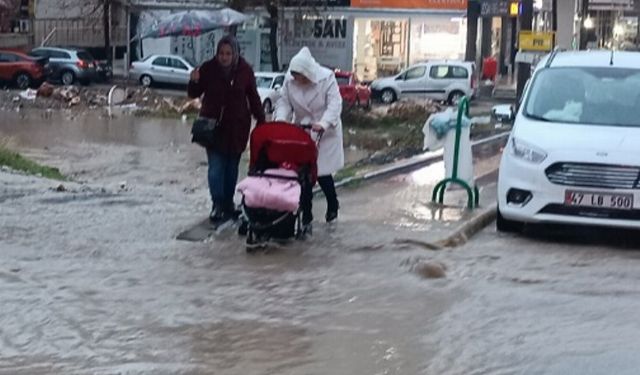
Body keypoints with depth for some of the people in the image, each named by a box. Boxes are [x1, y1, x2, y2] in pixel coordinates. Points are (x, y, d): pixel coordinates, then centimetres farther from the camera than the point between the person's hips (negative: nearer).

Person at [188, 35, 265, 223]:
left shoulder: (245, 70, -3)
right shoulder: (208, 68, -6)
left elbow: (253, 98, 5)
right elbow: (194, 94, 3)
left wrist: (261, 121, 1)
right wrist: (194, 82, -18)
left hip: (237, 126, 1)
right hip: (213, 125, -1)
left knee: (232, 167, 10)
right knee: (216, 166, -8)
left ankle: (228, 203, 22)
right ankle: (217, 204, -6)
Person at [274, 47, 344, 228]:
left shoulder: (327, 78, -18)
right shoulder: (289, 80, -6)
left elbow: (334, 104, -22)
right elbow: (284, 102, -4)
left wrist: (323, 123, -37)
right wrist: (280, 120, -24)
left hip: (325, 132, -4)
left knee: (322, 172, -4)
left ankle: (333, 205, 24)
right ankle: (306, 214, 10)